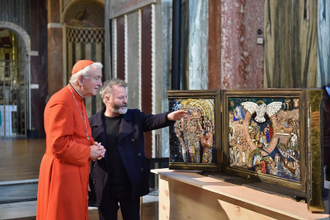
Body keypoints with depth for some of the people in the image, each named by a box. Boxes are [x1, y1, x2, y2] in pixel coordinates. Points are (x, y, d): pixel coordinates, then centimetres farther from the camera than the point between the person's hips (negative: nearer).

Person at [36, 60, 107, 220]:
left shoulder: (77, 100, 13)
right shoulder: (62, 102, -19)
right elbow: (59, 145, -25)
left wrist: (93, 145, 2)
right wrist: (89, 152, -15)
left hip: (76, 172, 10)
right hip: (63, 172, -10)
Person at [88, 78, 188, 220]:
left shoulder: (135, 116, 3)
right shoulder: (92, 123, -1)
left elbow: (152, 120, -14)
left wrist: (170, 117, -34)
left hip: (131, 186, 1)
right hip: (104, 188, -1)